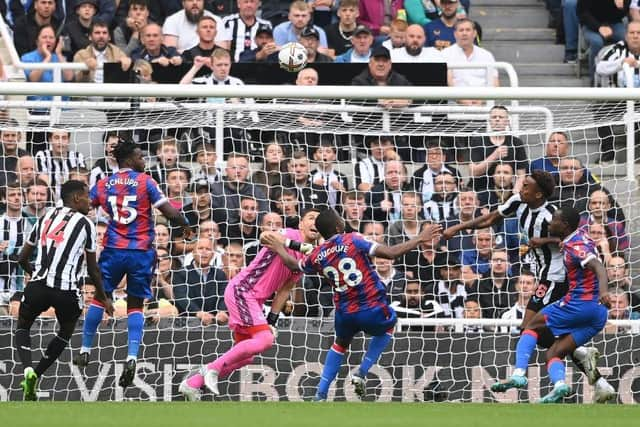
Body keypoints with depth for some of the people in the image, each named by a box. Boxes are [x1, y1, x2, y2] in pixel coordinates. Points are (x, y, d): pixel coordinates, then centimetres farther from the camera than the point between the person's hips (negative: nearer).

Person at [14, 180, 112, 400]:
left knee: (23, 327, 25)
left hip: (39, 285, 2)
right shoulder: (85, 224, 5)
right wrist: (103, 298, 25)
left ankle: (28, 370, -2)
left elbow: (23, 258, 22)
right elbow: (93, 270, 10)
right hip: (67, 290, -2)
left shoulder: (45, 218, 17)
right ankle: (35, 376, 16)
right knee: (66, 332, 26)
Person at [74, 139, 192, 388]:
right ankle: (132, 357, -11)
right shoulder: (145, 182, -3)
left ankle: (85, 351, 23)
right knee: (135, 305, 7)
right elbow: (169, 212, -8)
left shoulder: (103, 185, 5)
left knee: (99, 298, 18)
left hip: (113, 249, 2)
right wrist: (185, 226, 11)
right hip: (141, 252, -2)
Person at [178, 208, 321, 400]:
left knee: (245, 356, 10)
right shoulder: (291, 235, -9)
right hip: (241, 290, -9)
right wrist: (298, 245, -40)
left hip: (254, 300, 9)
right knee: (265, 339, -23)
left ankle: (192, 383, 18)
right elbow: (267, 236, -32)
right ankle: (213, 369, -12)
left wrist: (271, 321, 14)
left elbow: (284, 290, 20)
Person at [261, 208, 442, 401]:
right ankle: (361, 374, 18)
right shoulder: (352, 241, -12)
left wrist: (279, 248, 41)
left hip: (345, 314, 4)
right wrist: (419, 239, -8)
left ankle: (320, 394, 23)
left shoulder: (318, 255, 2)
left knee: (340, 344, 33)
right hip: (373, 310, -4)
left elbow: (294, 265, 24)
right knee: (389, 324, 31)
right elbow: (391, 253, -17)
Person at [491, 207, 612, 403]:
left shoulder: (575, 246, -13)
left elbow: (598, 267, -28)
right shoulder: (580, 236, 15)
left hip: (580, 304, -9)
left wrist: (603, 291, -46)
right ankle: (559, 383, -20)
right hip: (598, 313, 9)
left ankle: (519, 373, -9)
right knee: (553, 354, 7)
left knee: (532, 326, 6)